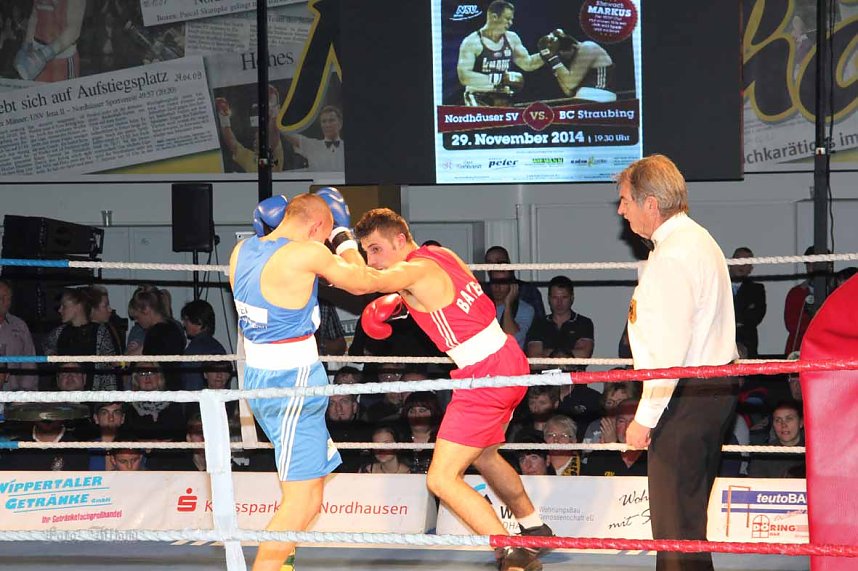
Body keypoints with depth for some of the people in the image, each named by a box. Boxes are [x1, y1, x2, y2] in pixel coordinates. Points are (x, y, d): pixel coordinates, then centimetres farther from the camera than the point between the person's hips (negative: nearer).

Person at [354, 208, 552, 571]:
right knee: (482, 455, 31)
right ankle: (534, 530, 47)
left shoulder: (414, 272, -17)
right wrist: (397, 305, 13)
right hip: (509, 361, 10)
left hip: (485, 377, -10)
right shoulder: (440, 254, 10)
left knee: (441, 479, -9)